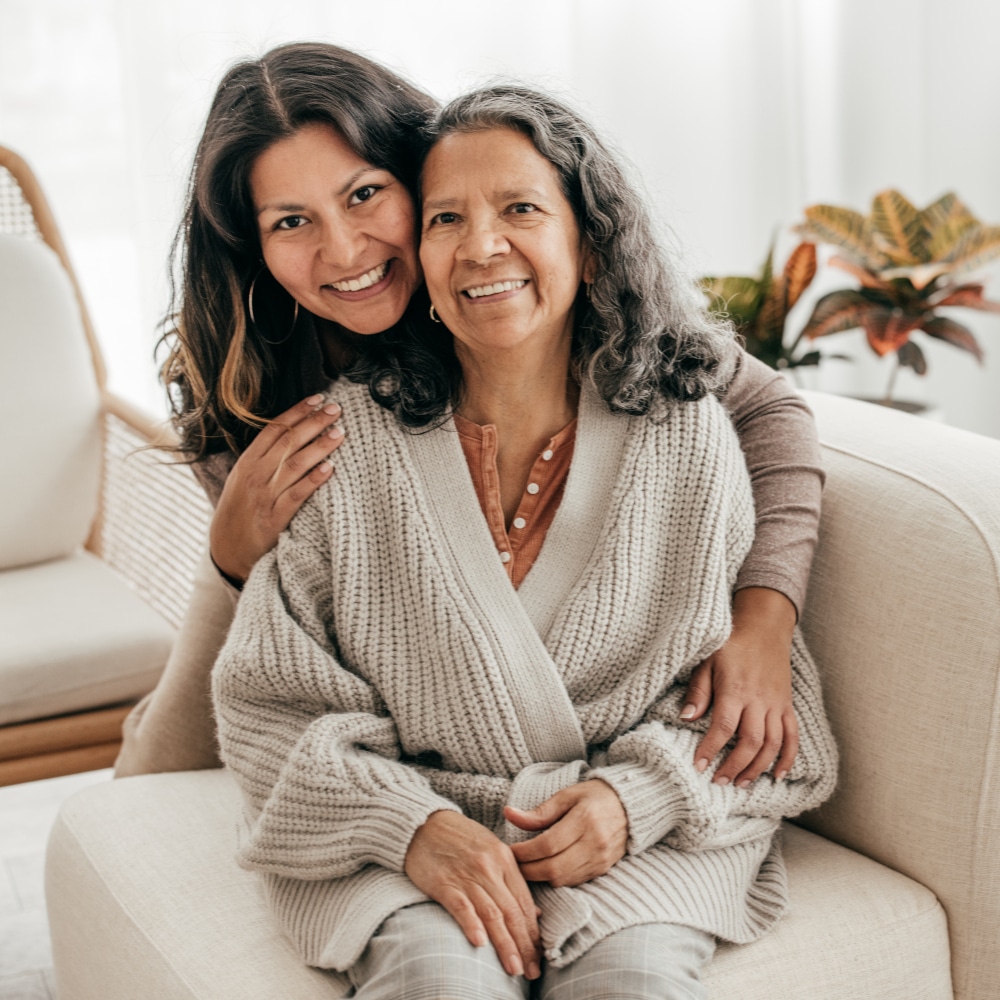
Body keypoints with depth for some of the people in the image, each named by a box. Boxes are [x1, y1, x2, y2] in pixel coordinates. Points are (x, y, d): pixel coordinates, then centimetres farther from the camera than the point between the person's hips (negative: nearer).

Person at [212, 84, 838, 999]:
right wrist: (410, 824, -17)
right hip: (405, 826, -1)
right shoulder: (345, 442, -3)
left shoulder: (685, 439, -1)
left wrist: (635, 795, -13)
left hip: (640, 831, 1)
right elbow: (270, 702, -1)